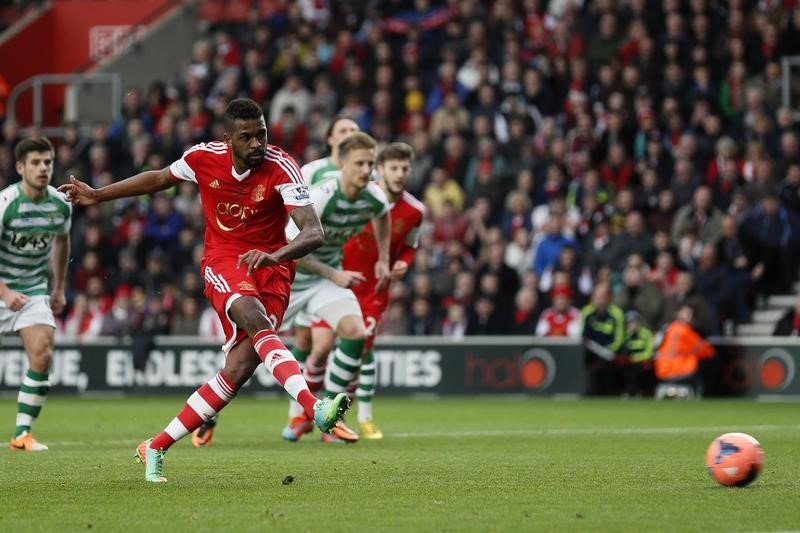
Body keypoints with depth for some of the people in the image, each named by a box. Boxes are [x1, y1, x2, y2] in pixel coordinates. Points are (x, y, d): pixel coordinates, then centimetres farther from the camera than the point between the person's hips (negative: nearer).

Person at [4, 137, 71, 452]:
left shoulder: (60, 205, -3)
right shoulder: (6, 202, -19)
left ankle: (22, 433, -5)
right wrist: (5, 293, -29)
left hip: (34, 287, 4)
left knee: (42, 356, -14)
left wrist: (59, 288, 20)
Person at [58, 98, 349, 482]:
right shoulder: (203, 158, -8)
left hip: (272, 268, 0)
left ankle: (156, 447, 2)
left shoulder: (281, 168, -17)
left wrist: (275, 255, -46)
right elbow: (160, 179, 16)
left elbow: (314, 234, -26)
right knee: (256, 321, -33)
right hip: (223, 263, 0)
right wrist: (97, 195, 22)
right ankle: (314, 408, -49)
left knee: (238, 369, -11)